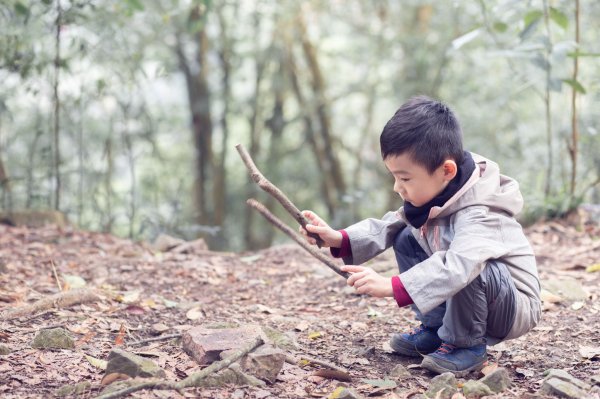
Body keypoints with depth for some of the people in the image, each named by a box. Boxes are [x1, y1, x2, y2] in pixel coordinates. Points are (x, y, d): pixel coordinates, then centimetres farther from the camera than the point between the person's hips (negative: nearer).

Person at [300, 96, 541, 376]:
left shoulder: (477, 215, -33)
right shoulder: (429, 194, -6)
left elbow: (458, 266, -49)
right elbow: (388, 227, 0)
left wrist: (391, 286, -54)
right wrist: (339, 239, -15)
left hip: (516, 306, -8)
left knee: (471, 268, -38)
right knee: (406, 238, 1)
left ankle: (466, 344, -11)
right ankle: (435, 328, 6)